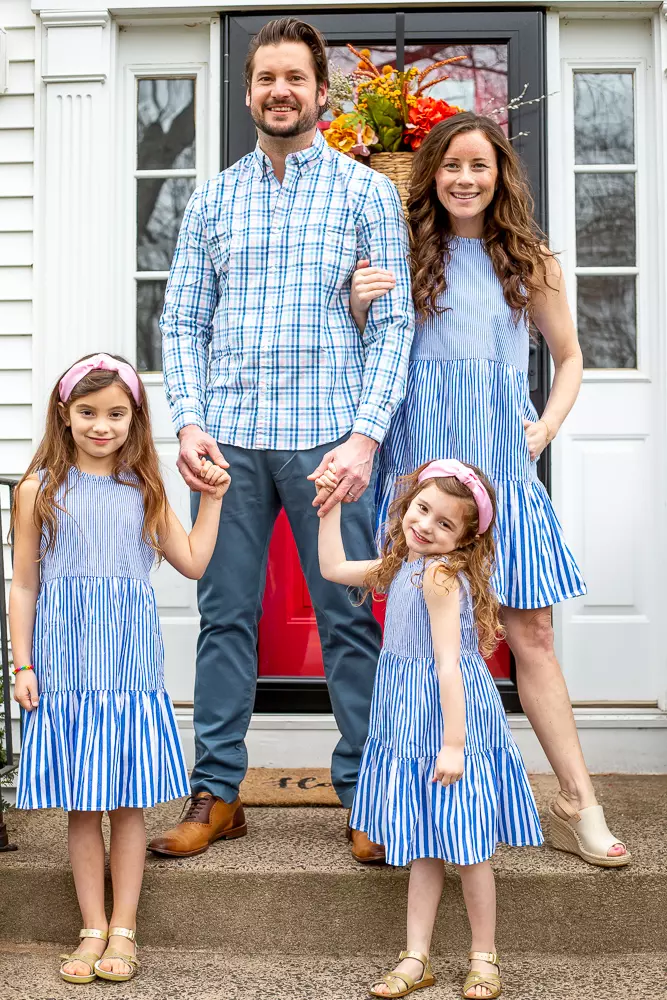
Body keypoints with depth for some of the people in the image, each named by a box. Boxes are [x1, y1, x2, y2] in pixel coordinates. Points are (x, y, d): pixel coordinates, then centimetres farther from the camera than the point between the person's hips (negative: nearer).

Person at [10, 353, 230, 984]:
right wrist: (23, 664, -1)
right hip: (65, 665, -1)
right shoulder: (40, 490, 1)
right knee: (80, 806, 5)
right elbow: (25, 584, 3)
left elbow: (192, 562, 12)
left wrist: (212, 498, 10)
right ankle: (93, 929, 17)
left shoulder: (143, 490, 7)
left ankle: (123, 931, 16)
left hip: (130, 664, 1)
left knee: (127, 802, 4)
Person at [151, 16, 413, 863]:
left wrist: (365, 435, -10)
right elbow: (182, 322, 11)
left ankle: (366, 792, 15)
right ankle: (216, 793, 17)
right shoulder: (212, 200, 14)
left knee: (348, 619, 2)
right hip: (228, 442, 3)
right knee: (225, 616, 6)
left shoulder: (366, 191, 7)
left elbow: (393, 321, 1)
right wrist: (189, 423, -4)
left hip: (328, 439, -2)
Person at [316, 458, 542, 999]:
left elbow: (448, 665, -22)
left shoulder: (441, 574, -20)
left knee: (466, 847, 5)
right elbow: (334, 567, 20)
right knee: (424, 848, 13)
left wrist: (452, 744, -23)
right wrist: (330, 507, 15)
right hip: (412, 723, 8)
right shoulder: (402, 566, 8)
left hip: (450, 717, -8)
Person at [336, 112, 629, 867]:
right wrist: (359, 309, -10)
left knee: (531, 633, 2)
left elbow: (569, 357, 19)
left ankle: (578, 805, 8)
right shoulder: (407, 256, 6)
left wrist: (547, 426, 5)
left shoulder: (528, 262, 10)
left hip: (502, 464, 1)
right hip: (421, 459, -1)